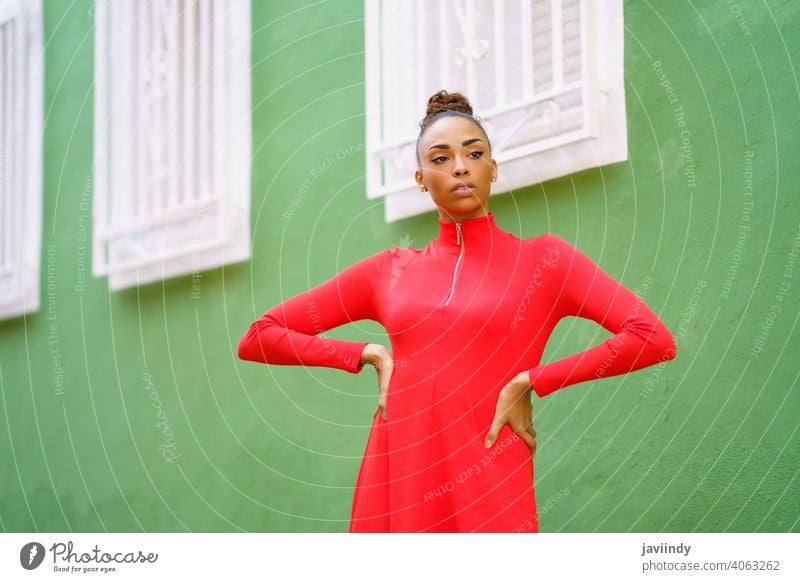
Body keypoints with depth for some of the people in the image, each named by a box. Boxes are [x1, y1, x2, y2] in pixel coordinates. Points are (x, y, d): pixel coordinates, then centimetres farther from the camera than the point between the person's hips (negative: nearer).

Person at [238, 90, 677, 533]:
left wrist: (529, 381, -9)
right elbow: (258, 338, 13)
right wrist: (369, 355, 1)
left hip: (490, 491, -2)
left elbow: (655, 339, -9)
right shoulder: (390, 270, 10)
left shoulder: (541, 259, 3)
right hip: (394, 487, 3)